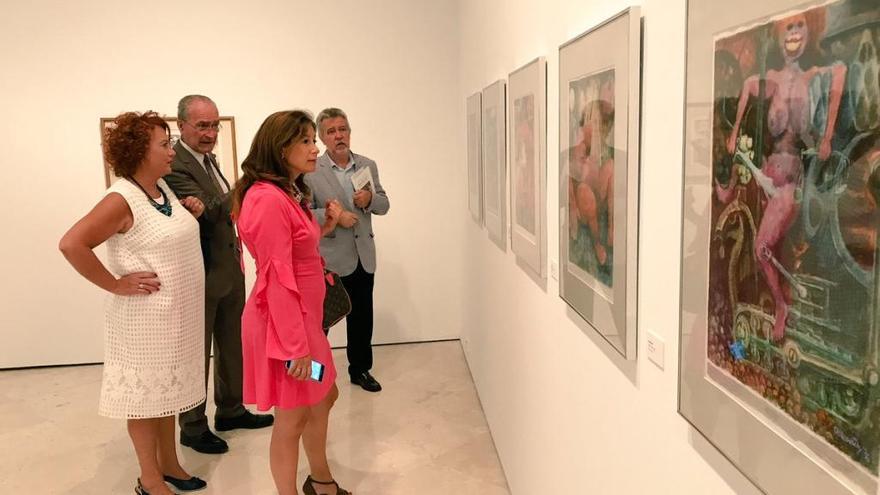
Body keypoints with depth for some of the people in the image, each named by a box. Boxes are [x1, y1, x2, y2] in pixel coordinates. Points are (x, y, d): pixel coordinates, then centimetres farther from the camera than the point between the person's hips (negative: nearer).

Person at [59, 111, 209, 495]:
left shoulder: (162, 187, 5)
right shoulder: (122, 200, -19)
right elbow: (71, 244, -26)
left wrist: (189, 214, 3)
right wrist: (115, 285, -20)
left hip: (177, 312, 8)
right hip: (146, 317, -8)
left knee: (166, 390, 19)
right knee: (145, 395, 7)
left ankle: (169, 464, 35)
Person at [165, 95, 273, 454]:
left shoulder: (207, 158, 11)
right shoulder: (175, 166, -20)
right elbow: (208, 211, -29)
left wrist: (234, 249, 10)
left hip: (229, 270, 9)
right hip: (202, 275, -9)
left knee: (231, 345, 21)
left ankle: (230, 410, 38)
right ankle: (193, 427, 24)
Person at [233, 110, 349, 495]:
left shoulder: (290, 194, 12)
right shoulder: (268, 198, -21)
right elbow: (277, 279, -23)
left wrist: (326, 227, 7)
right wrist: (294, 345, -23)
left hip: (304, 317, 11)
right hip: (283, 322, -11)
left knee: (324, 398, 22)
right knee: (293, 417, 4)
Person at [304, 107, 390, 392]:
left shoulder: (368, 166, 7)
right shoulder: (311, 171, -8)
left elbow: (384, 206, 9)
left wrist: (370, 199, -12)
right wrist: (334, 216, -24)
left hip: (363, 256, 5)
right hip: (328, 258, -5)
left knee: (362, 316, 15)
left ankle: (360, 369, 31)